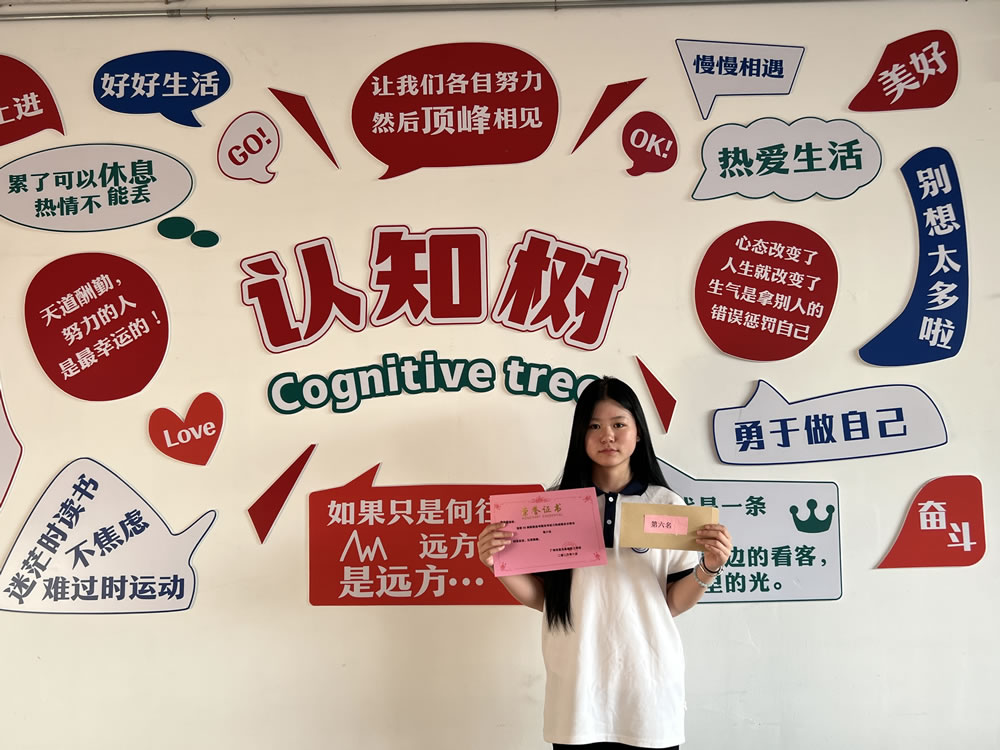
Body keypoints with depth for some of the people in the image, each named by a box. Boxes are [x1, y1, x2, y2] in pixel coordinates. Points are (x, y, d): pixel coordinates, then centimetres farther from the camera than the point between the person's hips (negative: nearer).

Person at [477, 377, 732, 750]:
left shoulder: (666, 505, -1)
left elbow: (673, 602, 1)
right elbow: (542, 596, 3)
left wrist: (709, 568, -15)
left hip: (647, 682, 0)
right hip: (577, 688, 0)